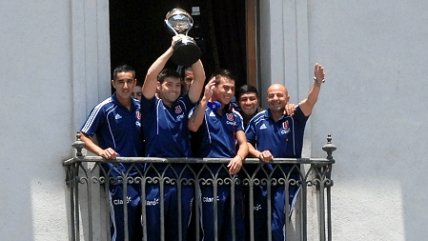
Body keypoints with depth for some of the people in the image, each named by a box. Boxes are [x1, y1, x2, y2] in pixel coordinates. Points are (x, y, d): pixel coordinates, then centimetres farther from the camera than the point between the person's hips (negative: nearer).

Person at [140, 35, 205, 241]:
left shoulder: (184, 105, 12)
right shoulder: (152, 106, 3)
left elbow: (200, 78, 5)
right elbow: (150, 75, -12)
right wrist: (171, 49, -10)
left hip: (183, 177, 4)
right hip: (157, 177, -4)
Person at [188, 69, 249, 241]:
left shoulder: (235, 116, 17)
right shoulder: (202, 109, 1)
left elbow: (243, 143, 9)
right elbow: (193, 127, -20)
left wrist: (239, 158, -14)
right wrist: (205, 98, -19)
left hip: (232, 174, 6)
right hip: (210, 175, -6)